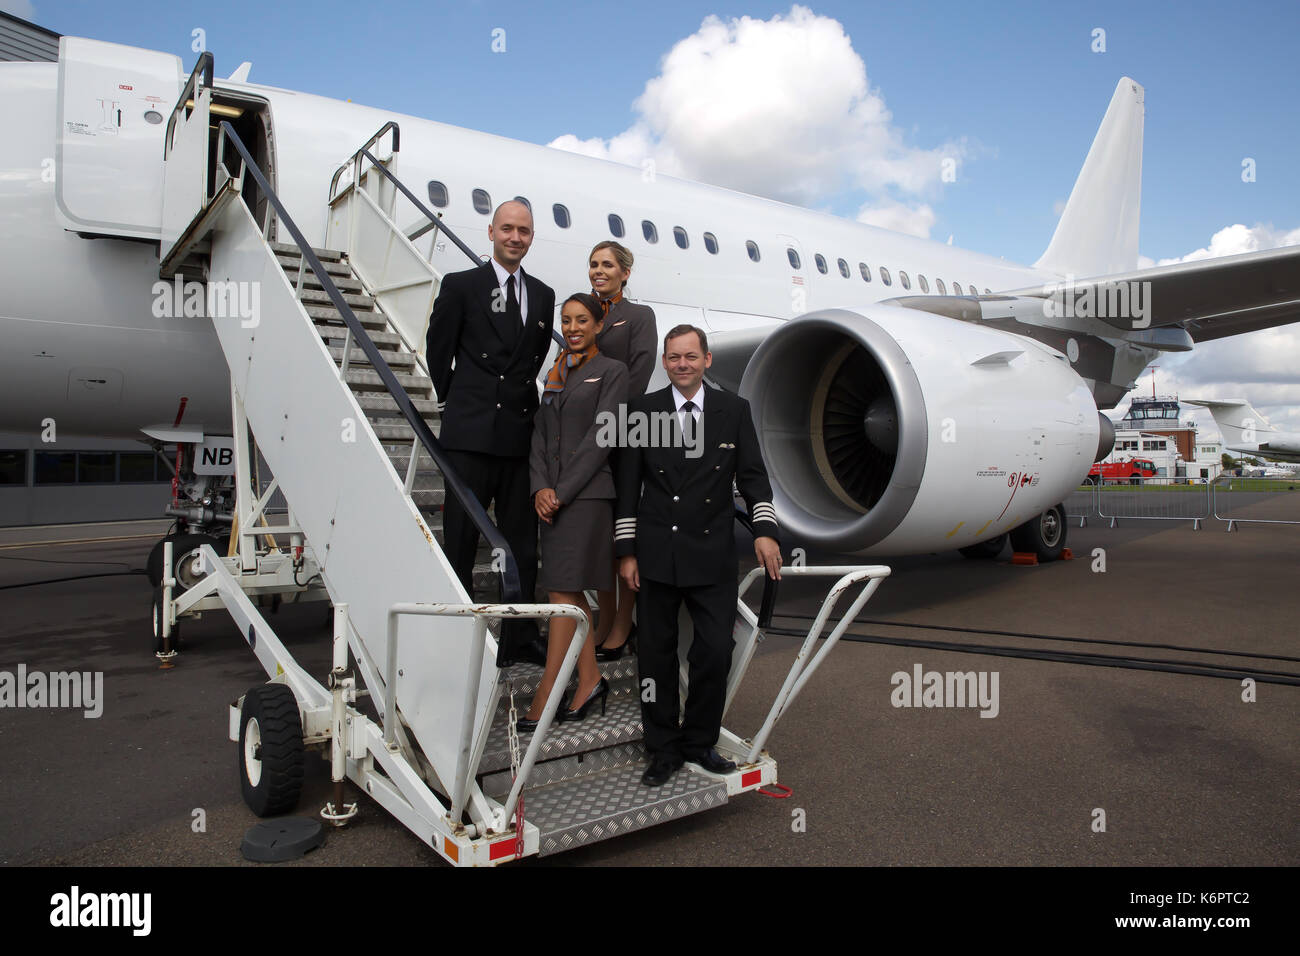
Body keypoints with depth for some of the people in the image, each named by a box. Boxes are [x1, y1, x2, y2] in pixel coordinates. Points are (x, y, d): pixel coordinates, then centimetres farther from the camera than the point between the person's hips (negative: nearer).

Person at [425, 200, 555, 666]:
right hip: (471, 435, -4)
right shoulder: (460, 285, 2)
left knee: (522, 542, 8)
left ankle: (519, 638, 19)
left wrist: (521, 399, 14)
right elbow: (438, 351, 7)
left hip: (521, 433, 4)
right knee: (460, 541, 2)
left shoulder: (543, 295, 13)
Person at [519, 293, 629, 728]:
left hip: (586, 493, -7)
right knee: (572, 592, 9)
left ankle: (544, 699, -5)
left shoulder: (612, 371, 0)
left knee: (563, 593, -9)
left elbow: (601, 437, -9)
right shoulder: (556, 373, 19)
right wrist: (540, 487, -4)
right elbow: (540, 434, 12)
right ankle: (590, 679, 19)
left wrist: (562, 491, -13)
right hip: (552, 496, 7)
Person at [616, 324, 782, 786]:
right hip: (656, 553, 0)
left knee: (716, 651, -1)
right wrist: (626, 551, -1)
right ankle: (664, 749, 22)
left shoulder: (734, 410, 5)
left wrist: (765, 529, -10)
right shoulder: (643, 410, 3)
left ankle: (699, 741, 22)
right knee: (656, 653, 7)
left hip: (712, 555, 1)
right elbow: (628, 486, 3)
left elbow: (752, 475, 5)